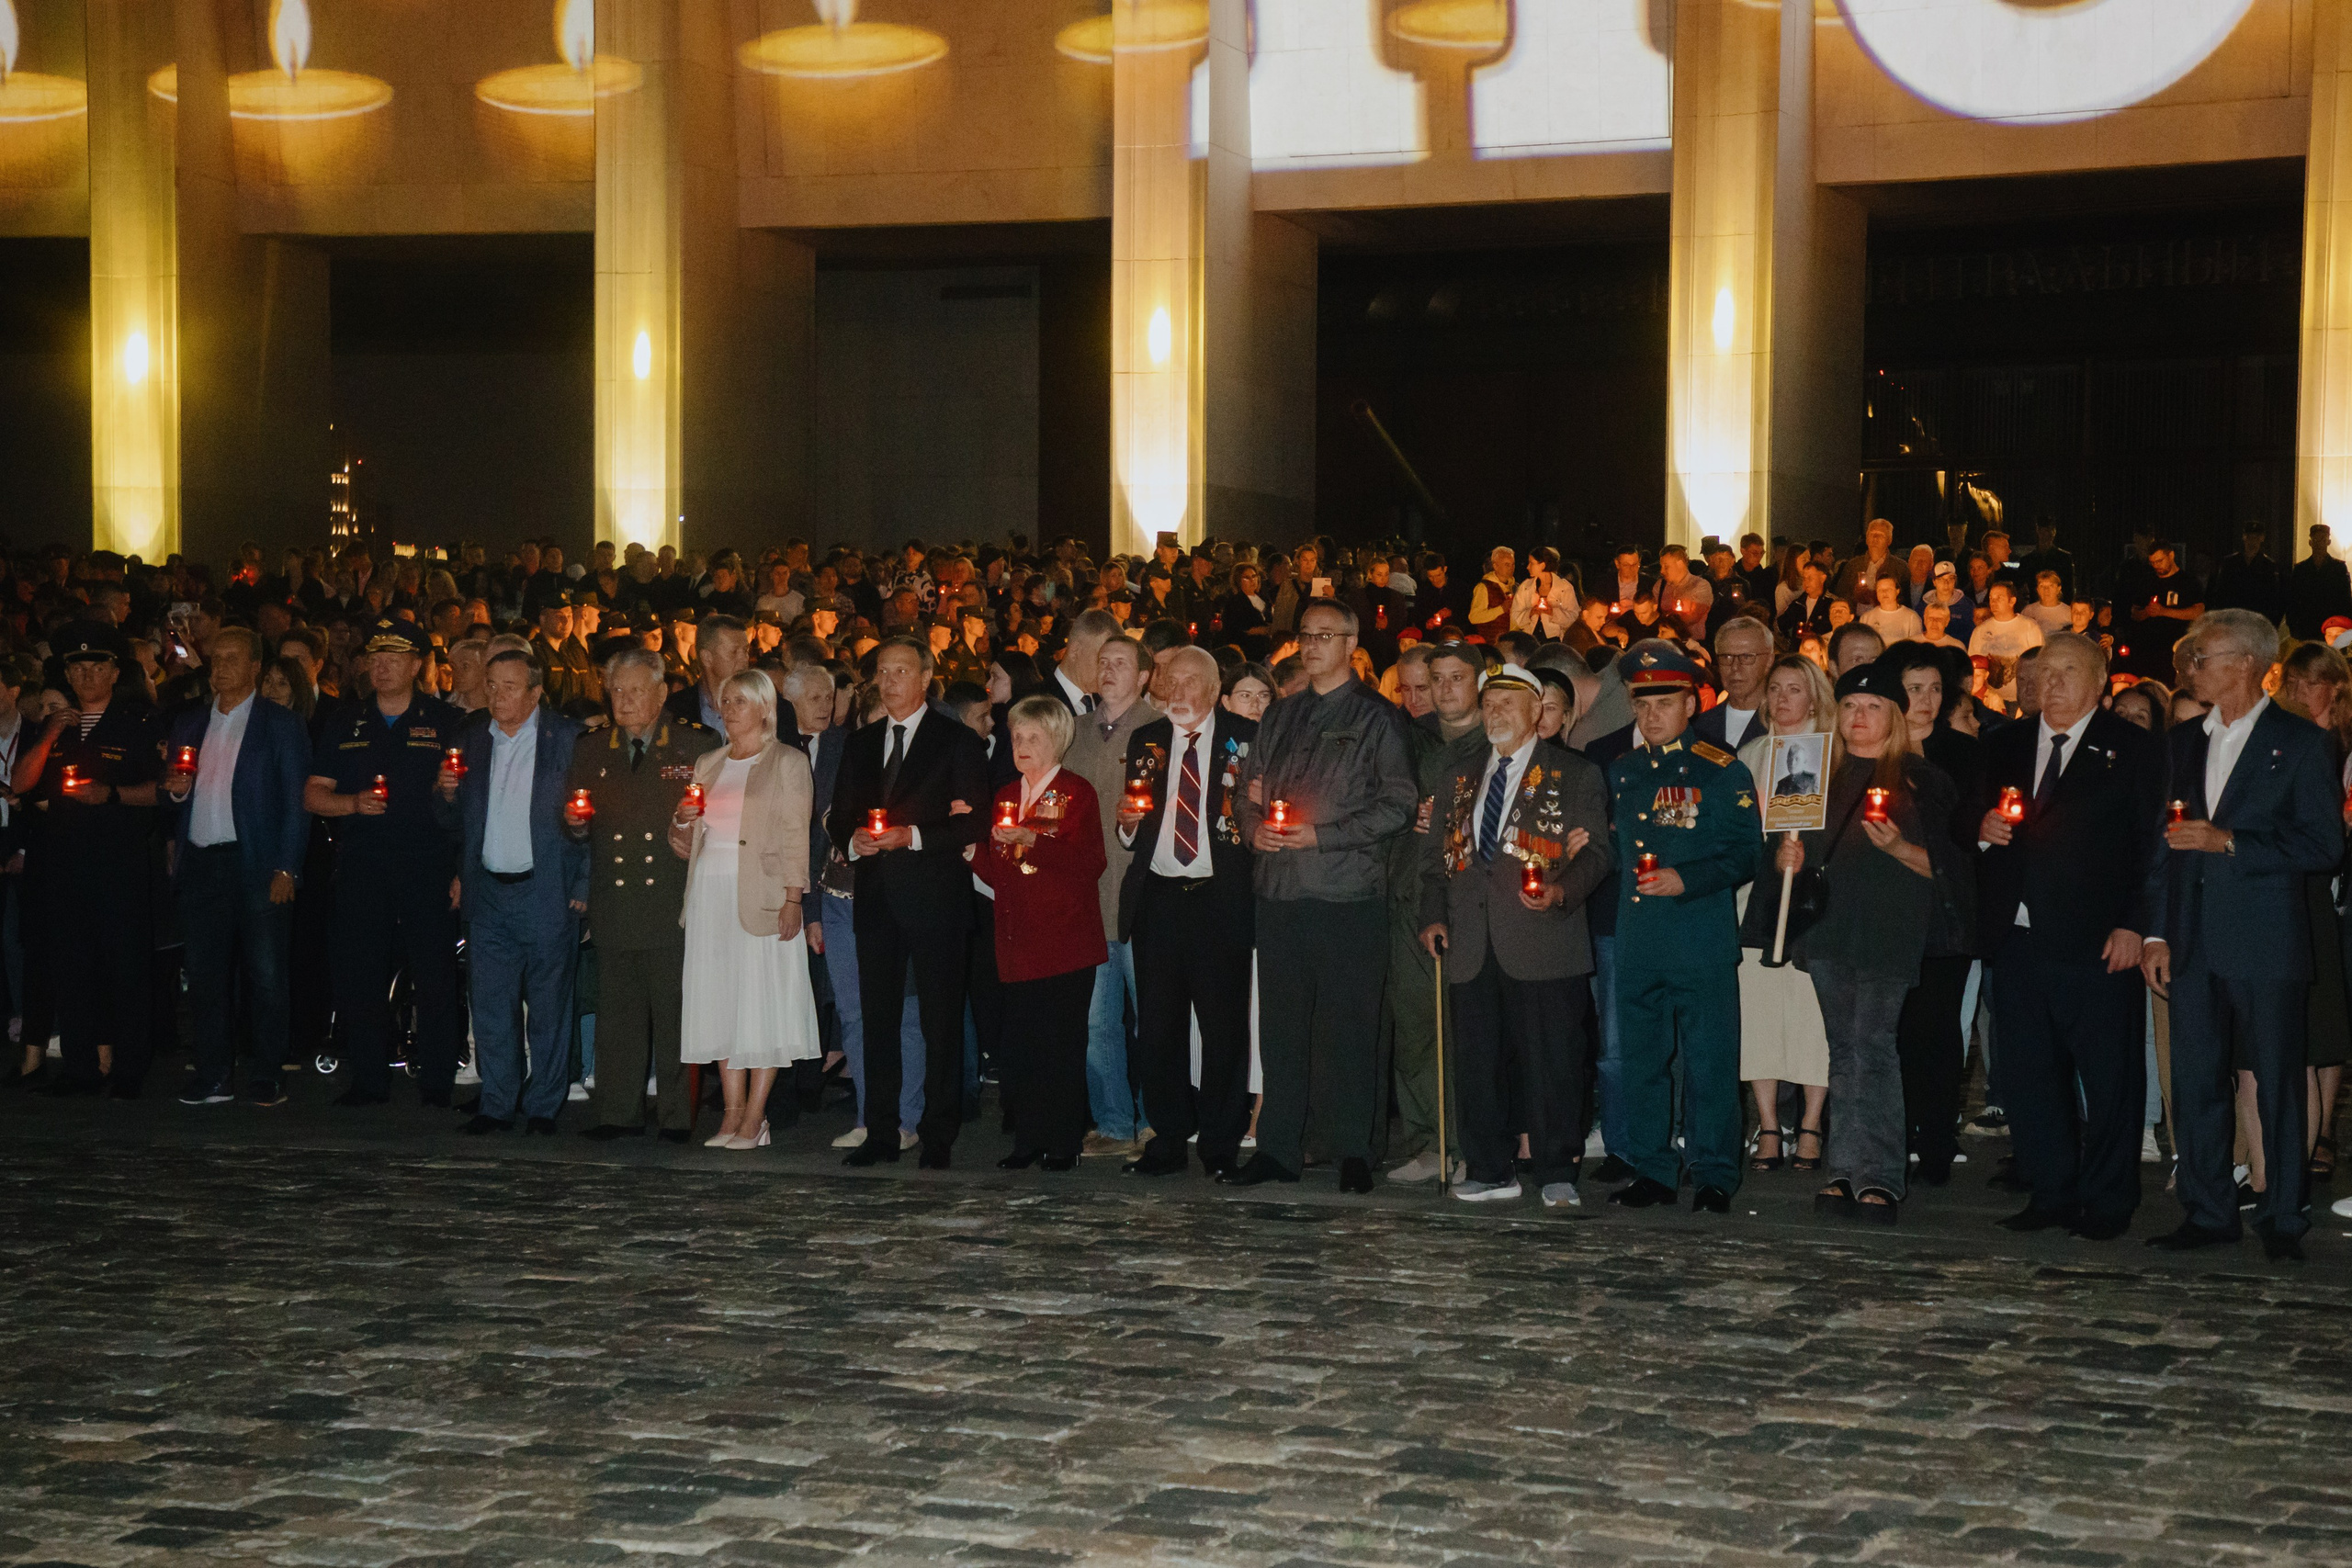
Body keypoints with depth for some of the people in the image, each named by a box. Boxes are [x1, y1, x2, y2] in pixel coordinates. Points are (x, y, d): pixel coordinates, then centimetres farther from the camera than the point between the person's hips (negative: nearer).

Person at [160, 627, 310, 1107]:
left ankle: (265, 1079, 4)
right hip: (200, 865, 4)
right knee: (205, 975, 5)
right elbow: (172, 794, 19)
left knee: (265, 976, -3)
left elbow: (296, 802, -3)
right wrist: (175, 789, -6)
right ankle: (213, 1077, 13)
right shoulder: (189, 722, 15)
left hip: (256, 864, -4)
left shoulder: (281, 724, 1)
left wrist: (286, 869, -11)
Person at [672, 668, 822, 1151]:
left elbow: (796, 836, -5)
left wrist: (793, 899, -13)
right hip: (710, 893, 5)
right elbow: (686, 843, 20)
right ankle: (732, 1112, 6)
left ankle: (755, 1116, -3)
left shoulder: (788, 762, 2)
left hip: (762, 894, -5)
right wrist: (683, 821, -3)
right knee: (719, 1001, 3)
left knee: (763, 1001, -5)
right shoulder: (707, 764, 18)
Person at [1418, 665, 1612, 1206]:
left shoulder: (1575, 776, 7)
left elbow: (1596, 850, 0)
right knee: (1480, 1061, 6)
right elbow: (1436, 853, 22)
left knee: (1552, 1059, -4)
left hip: (1543, 940, -4)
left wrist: (1563, 890, -19)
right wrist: (1434, 915, 8)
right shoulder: (1458, 777, 21)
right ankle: (1492, 1173, 15)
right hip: (1472, 947, 5)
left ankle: (1557, 1175, 4)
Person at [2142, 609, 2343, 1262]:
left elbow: (2324, 845, -8)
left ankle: (2282, 1220, 9)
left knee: (2277, 1083, 1)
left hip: (2266, 940, -5)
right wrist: (2155, 933, 9)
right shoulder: (2182, 742, 15)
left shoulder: (2300, 742, -1)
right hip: (2193, 944, 5)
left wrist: (2230, 842, -14)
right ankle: (2208, 1213, 14)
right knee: (2194, 1081, 5)